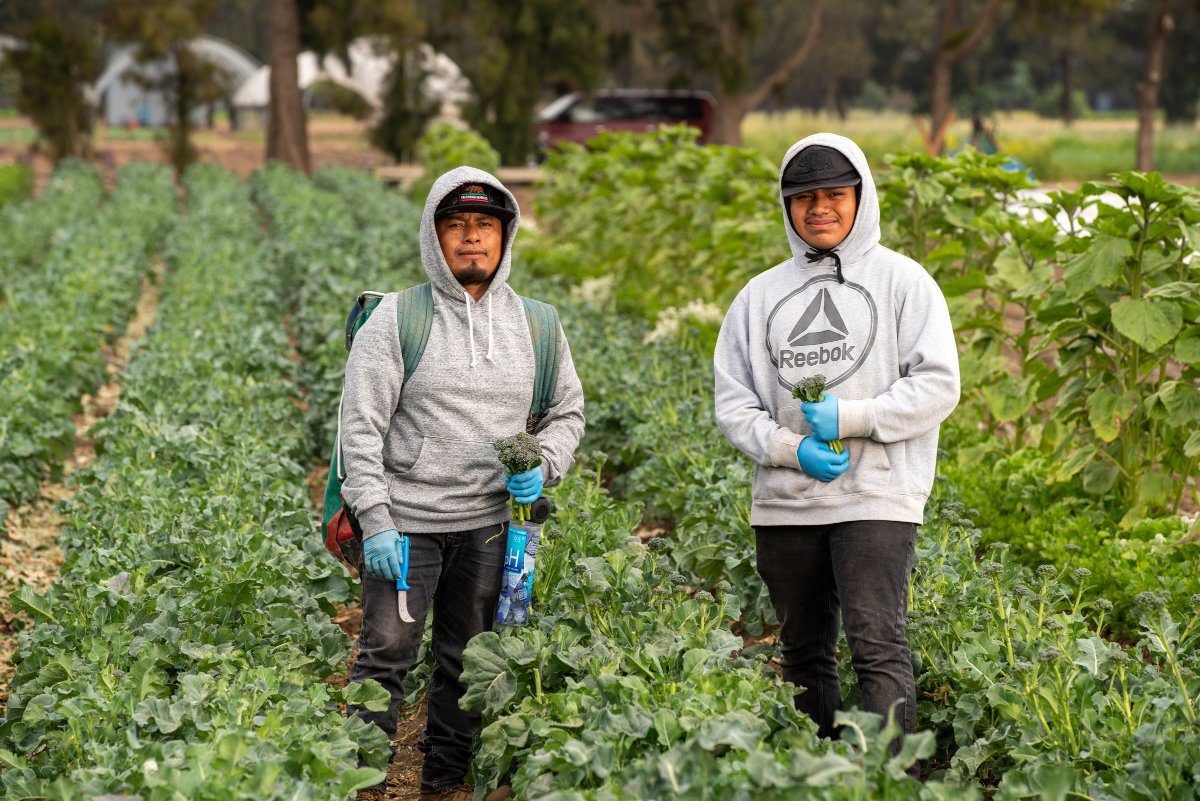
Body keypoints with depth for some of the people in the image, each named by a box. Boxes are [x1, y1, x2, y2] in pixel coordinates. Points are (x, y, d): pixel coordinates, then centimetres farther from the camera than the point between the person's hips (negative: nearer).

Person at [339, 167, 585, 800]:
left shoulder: (536, 326, 6)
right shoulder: (398, 318, -6)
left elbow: (567, 412, 15)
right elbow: (361, 425, -9)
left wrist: (543, 467, -5)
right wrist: (375, 521, -15)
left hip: (490, 524, 4)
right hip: (406, 521, -4)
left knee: (467, 662, 13)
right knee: (386, 654, -1)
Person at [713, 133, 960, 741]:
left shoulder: (902, 280, 3)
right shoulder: (760, 295, 13)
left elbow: (937, 385, -4)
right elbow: (733, 402, 9)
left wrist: (849, 417, -14)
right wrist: (790, 448, -9)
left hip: (876, 498, -4)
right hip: (784, 504, 4)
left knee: (877, 645, -16)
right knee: (804, 656, 11)